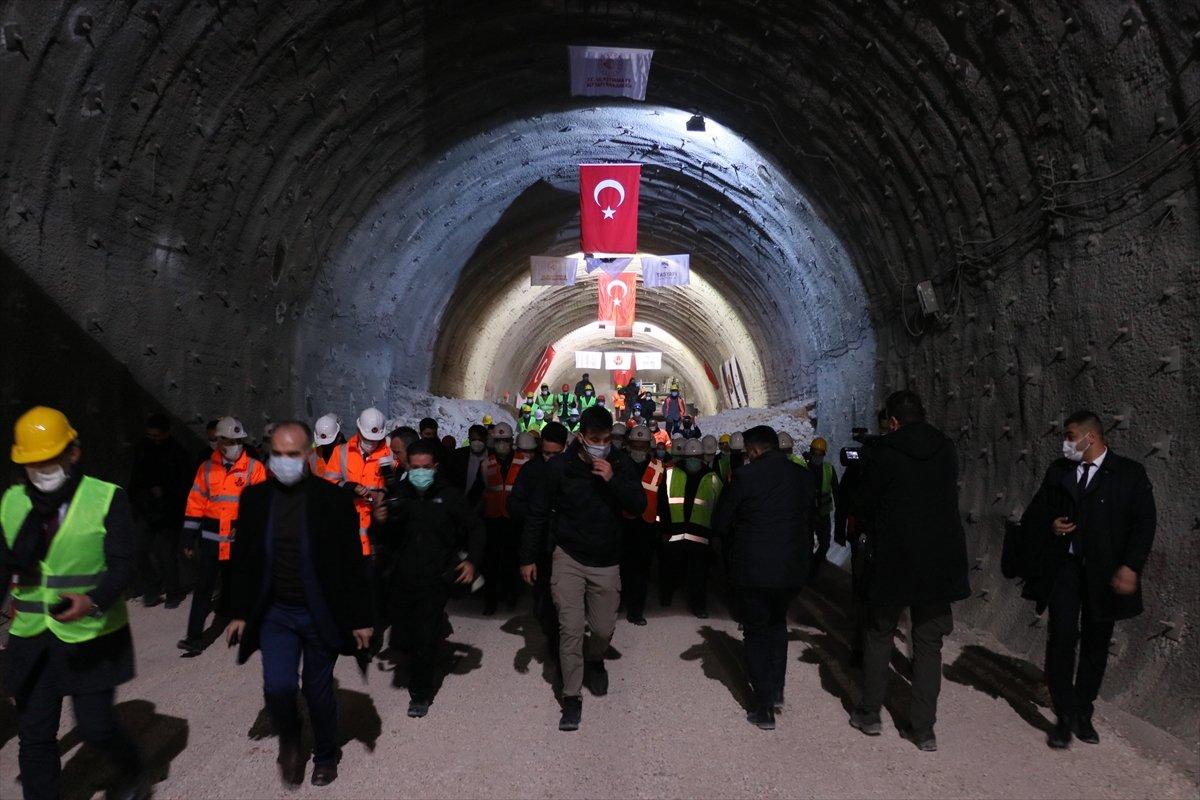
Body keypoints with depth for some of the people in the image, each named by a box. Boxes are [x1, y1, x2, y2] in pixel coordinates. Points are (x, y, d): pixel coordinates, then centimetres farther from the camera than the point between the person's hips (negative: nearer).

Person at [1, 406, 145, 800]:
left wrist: (93, 601, -32)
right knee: (34, 734, 10)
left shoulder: (107, 499, -11)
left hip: (92, 638, -4)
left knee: (95, 725, 5)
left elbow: (123, 563, -16)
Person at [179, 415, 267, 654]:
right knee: (203, 588, -1)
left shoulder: (254, 468, -3)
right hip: (211, 538, 1)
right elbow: (195, 504, 7)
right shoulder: (207, 469, 4)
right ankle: (194, 637, 2)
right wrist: (189, 539, 5)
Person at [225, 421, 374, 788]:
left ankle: (325, 756, 36)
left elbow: (354, 563, -8)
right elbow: (243, 560, 6)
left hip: (321, 615, -2)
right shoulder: (254, 497, -2)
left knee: (319, 692, 9)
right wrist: (239, 613, 5)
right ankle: (290, 741, 24)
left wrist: (361, 618, -7)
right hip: (274, 613, 2)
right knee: (277, 687, -9)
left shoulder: (335, 499, -12)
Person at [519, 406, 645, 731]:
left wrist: (613, 480, -26)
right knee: (571, 628, -6)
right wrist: (528, 557, -1)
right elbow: (538, 513, -2)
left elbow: (639, 505, -11)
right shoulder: (560, 467, -9)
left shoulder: (621, 464, -5)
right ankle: (572, 696, 9)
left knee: (604, 629, 10)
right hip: (569, 557, -2)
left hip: (606, 561, 2)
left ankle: (594, 659, 44)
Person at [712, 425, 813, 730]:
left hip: (752, 569, -4)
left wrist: (734, 545, 12)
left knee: (756, 632, 9)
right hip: (793, 568, 5)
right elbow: (809, 516, 12)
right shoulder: (802, 476, 2)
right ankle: (777, 691, 23)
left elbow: (720, 522, -7)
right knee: (777, 622, 26)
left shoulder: (746, 476, -13)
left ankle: (765, 708, 10)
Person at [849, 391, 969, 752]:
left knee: (879, 635, 15)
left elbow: (866, 506, -3)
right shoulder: (947, 450, 1)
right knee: (929, 644, 11)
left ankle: (870, 713, 23)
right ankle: (924, 729, 15)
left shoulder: (882, 452, -11)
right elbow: (949, 498, 10)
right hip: (941, 560, 3)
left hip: (893, 560, -3)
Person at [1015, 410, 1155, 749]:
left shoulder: (1130, 473, -1)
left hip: (1104, 573, -1)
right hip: (1063, 567, 1)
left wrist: (1130, 567, -14)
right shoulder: (1058, 471, 8)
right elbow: (1033, 515, 15)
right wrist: (1049, 526, -7)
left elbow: (1144, 524, -4)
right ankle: (1065, 716, 2)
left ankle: (1083, 714, 23)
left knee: (1096, 644, 9)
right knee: (1062, 637, -8)